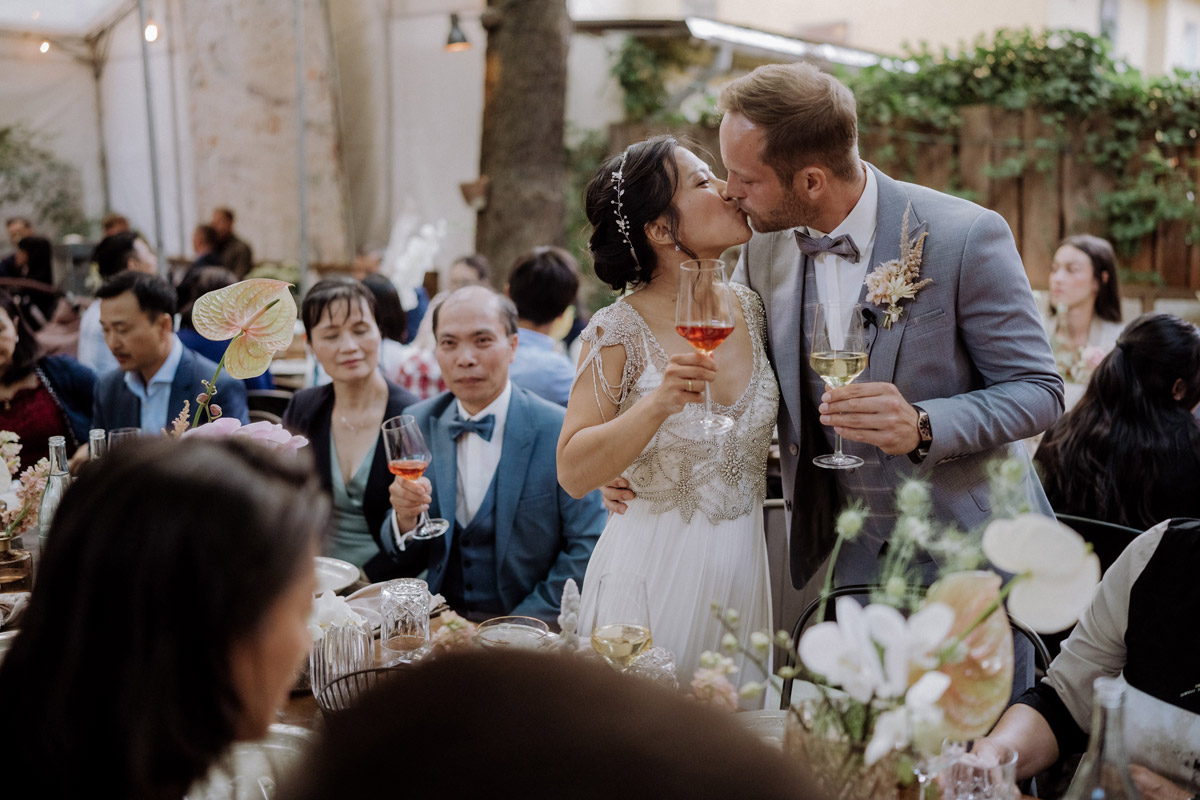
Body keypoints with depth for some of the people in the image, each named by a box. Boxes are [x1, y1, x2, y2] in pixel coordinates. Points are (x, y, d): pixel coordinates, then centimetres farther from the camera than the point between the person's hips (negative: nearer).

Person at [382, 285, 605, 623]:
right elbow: (407, 563, 8)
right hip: (441, 623, 3)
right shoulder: (416, 425, 5)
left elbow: (587, 550, -6)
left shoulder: (563, 432, -8)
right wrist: (405, 519, -13)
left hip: (532, 628, -3)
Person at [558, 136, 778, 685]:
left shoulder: (749, 309, 2)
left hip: (742, 565, 5)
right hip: (655, 571, -5)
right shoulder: (621, 330, -13)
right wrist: (659, 403, -27)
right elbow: (573, 473, -17)